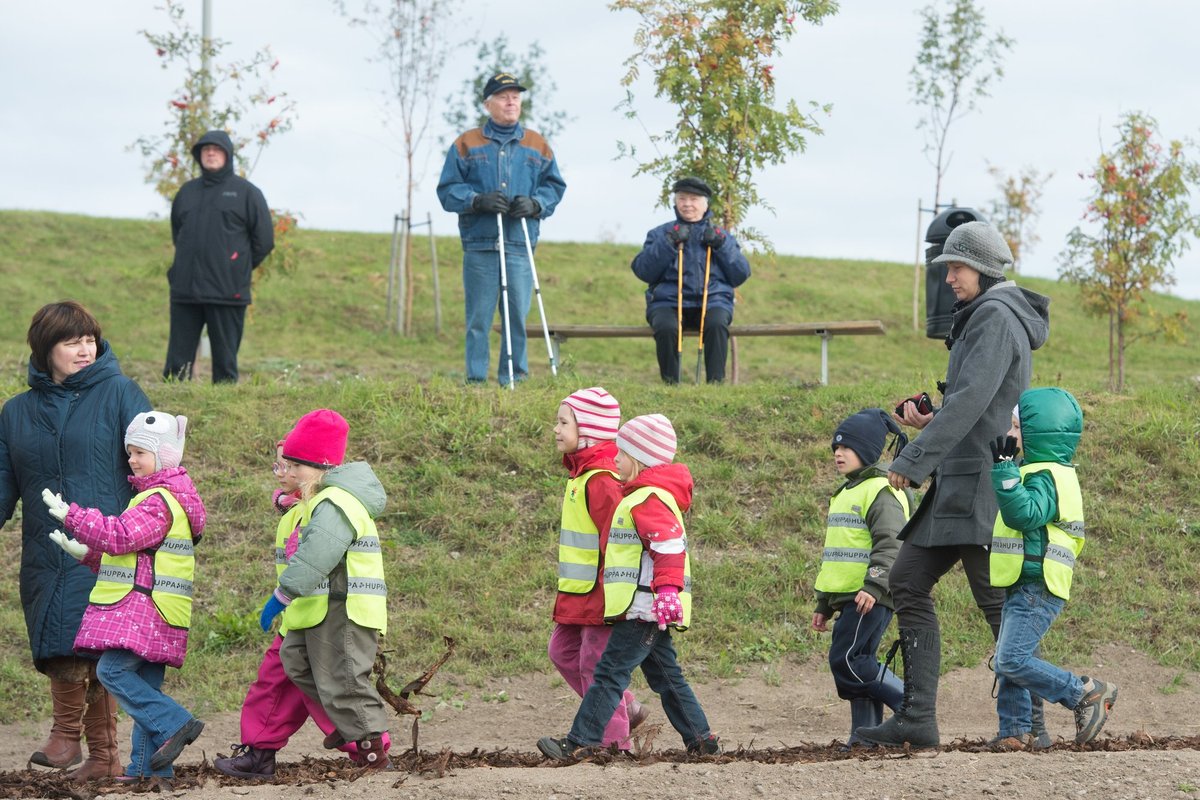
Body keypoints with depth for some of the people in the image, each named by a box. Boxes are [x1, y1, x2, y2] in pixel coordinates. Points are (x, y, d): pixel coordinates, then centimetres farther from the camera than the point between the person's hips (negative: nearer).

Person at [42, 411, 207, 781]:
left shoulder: (160, 500, -12)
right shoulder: (165, 496, 23)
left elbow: (120, 537, -20)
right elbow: (131, 553, 27)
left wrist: (70, 514, -15)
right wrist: (85, 553, 18)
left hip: (146, 606, -10)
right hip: (143, 609, 10)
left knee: (113, 670, -17)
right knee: (145, 687, 8)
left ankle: (174, 724, -19)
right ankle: (148, 768, 8)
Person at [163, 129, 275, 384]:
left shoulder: (246, 192, 1)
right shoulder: (187, 191, 15)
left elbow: (264, 240, 1)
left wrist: (240, 268, 2)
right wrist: (185, 266, 16)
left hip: (227, 292, -4)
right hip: (184, 290, 4)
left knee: (225, 356, 0)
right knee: (178, 360, 2)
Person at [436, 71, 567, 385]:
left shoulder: (537, 146, 14)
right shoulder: (466, 144, 8)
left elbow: (554, 186, 14)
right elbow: (447, 190, 5)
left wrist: (535, 204, -6)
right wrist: (478, 200, -12)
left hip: (520, 245, 1)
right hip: (479, 245, -1)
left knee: (518, 315, -2)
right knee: (478, 318, -1)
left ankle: (514, 378, 6)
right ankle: (476, 380, 3)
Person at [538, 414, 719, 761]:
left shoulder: (649, 500, -15)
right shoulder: (640, 496, 20)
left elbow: (670, 547, -26)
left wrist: (667, 590, -34)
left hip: (644, 607, -11)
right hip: (647, 610, 11)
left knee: (610, 673, -10)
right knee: (665, 676, 14)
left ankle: (580, 742, -10)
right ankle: (700, 739, 17)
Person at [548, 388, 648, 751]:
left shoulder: (601, 480, -21)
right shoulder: (582, 473, 12)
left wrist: (612, 596, -24)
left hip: (600, 596, -11)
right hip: (578, 596, 11)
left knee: (596, 664, -3)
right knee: (563, 651, 17)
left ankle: (613, 743, 8)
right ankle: (626, 709, 26)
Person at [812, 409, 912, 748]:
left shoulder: (881, 491, -8)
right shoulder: (846, 493, 24)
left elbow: (890, 543, -20)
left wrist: (874, 585, -32)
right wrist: (824, 605, 28)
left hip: (871, 597, -10)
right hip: (848, 597, 10)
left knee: (845, 660, -15)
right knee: (856, 662, 7)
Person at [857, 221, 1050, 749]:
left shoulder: (997, 317, -12)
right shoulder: (980, 319, 20)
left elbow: (971, 400, -22)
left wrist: (912, 461, -22)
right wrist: (930, 424, 9)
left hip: (982, 484, -11)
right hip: (959, 482, 11)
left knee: (998, 599, -4)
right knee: (908, 582, 6)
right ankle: (916, 720, 3)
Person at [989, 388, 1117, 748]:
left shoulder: (1045, 475, -15)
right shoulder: (1045, 471, 19)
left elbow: (1023, 513, -31)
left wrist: (1004, 467, -32)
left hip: (1037, 588, -11)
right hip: (1024, 587, 11)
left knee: (1013, 660, -15)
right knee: (1007, 662, 11)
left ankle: (1088, 693, -6)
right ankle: (1016, 732, 14)